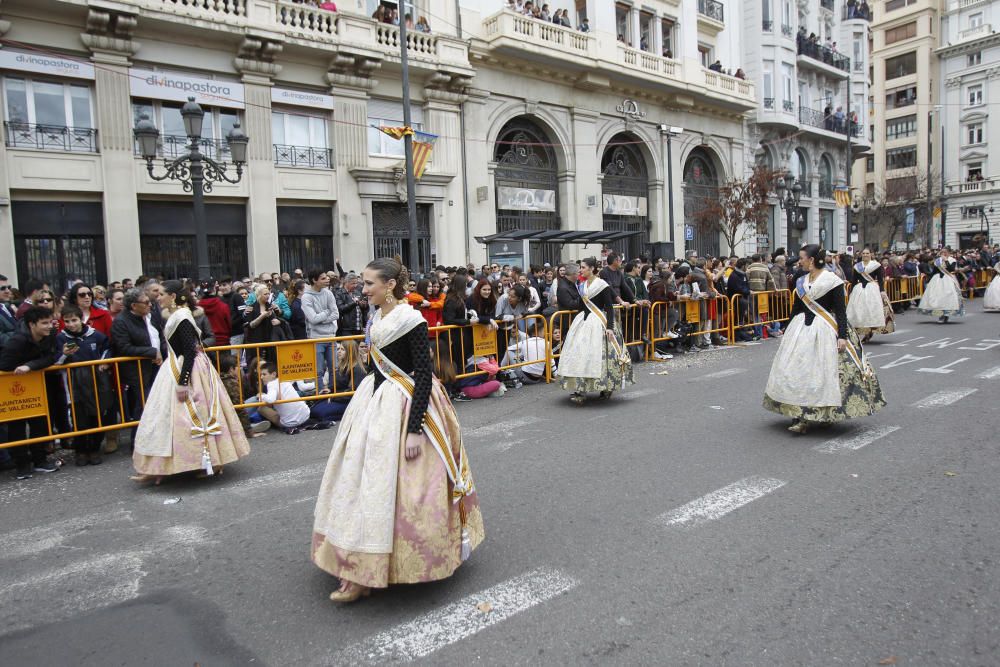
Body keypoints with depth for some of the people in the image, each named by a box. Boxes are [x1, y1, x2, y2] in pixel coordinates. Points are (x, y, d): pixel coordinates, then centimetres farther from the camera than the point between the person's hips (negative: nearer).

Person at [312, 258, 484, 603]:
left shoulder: (411, 321, -16)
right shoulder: (377, 319, 7)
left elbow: (423, 376, -19)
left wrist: (415, 429, -23)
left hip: (404, 408, -8)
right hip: (376, 404, 9)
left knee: (396, 486, 0)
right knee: (364, 482, 11)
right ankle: (359, 572, 23)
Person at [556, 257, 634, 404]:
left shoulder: (602, 285, -9)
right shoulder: (582, 286, 11)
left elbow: (610, 307, -12)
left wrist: (610, 327, -21)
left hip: (598, 323, -7)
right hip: (584, 322, 7)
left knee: (598, 355, -9)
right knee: (578, 353, 0)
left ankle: (607, 388, 2)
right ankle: (579, 390, 3)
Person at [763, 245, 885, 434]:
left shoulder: (832, 280, -7)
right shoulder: (801, 282, 9)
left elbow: (841, 310, -10)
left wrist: (842, 336, -17)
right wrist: (788, 332, 18)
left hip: (825, 331, -5)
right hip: (801, 329, 6)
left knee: (823, 372, -4)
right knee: (797, 370, 0)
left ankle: (823, 414, 6)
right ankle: (801, 417, 6)